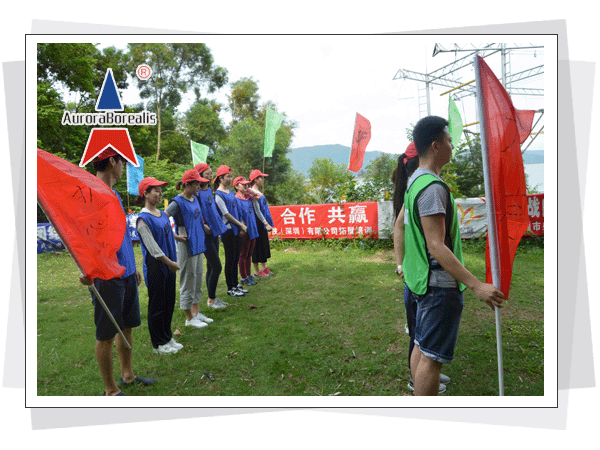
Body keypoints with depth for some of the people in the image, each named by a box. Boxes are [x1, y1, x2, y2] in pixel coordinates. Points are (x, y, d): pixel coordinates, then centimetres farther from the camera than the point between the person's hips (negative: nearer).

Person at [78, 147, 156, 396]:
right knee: (106, 335, 5)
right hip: (107, 276, -9)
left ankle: (127, 375, 36)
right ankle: (111, 390, 20)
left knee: (127, 328, 19)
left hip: (126, 274, 9)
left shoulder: (114, 194, 13)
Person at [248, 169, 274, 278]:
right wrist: (266, 223, -20)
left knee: (264, 244, 15)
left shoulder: (258, 192, 15)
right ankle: (257, 271, 7)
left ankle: (264, 267, 26)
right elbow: (257, 211, -20)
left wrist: (267, 223, 19)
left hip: (262, 224, 10)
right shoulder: (254, 193, -16)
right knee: (257, 246, -2)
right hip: (258, 223, -10)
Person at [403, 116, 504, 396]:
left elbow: (402, 225, 19)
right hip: (439, 285, -10)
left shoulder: (415, 181, 11)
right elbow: (436, 246, -26)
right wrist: (476, 285, -27)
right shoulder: (432, 186, -20)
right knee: (432, 357, -1)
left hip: (422, 279, 10)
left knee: (421, 348, 19)